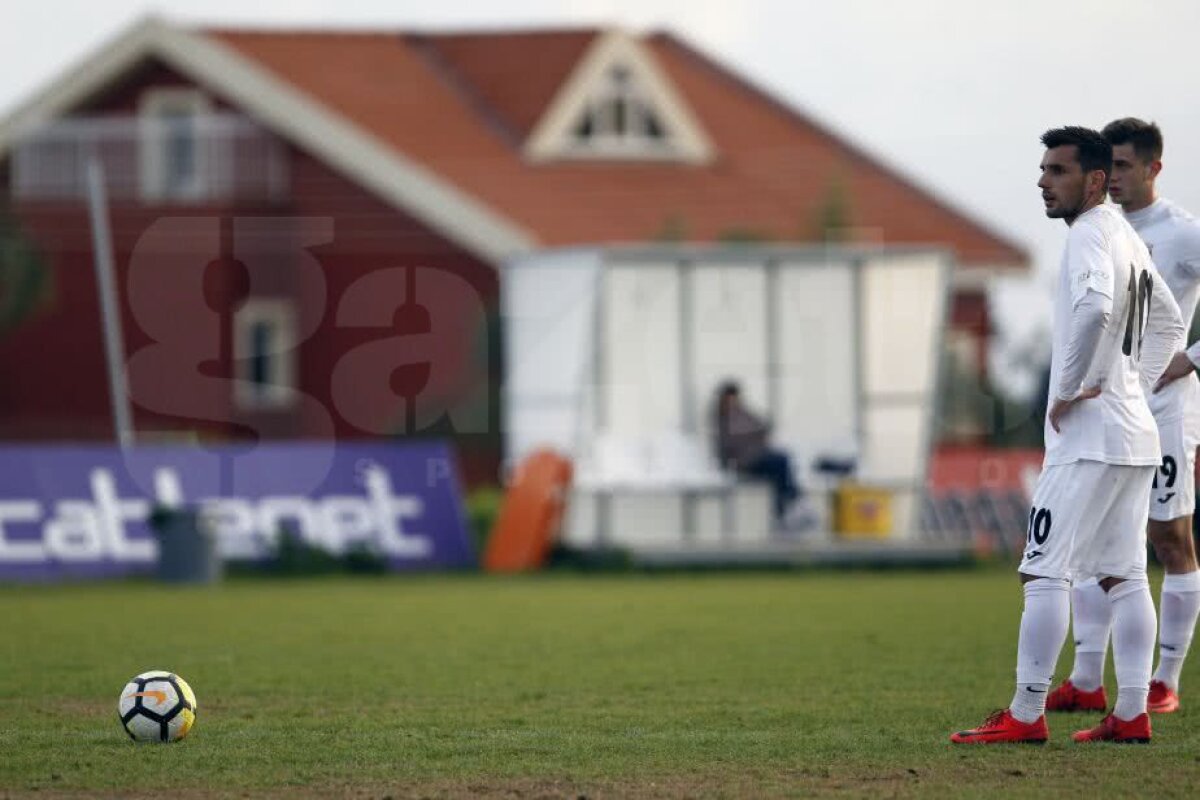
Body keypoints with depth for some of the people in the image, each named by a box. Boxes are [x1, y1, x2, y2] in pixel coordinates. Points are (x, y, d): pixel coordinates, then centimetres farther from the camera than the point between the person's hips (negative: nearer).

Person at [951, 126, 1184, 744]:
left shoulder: (1090, 236, -12)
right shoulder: (1129, 239, 18)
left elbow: (1095, 307, -32)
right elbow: (1169, 325, 29)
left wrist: (1069, 390, -22)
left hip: (1088, 435, -10)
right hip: (1133, 436, 10)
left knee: (1043, 571, -9)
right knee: (1123, 574, 9)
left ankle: (1026, 715, -10)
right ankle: (1132, 713, 7)